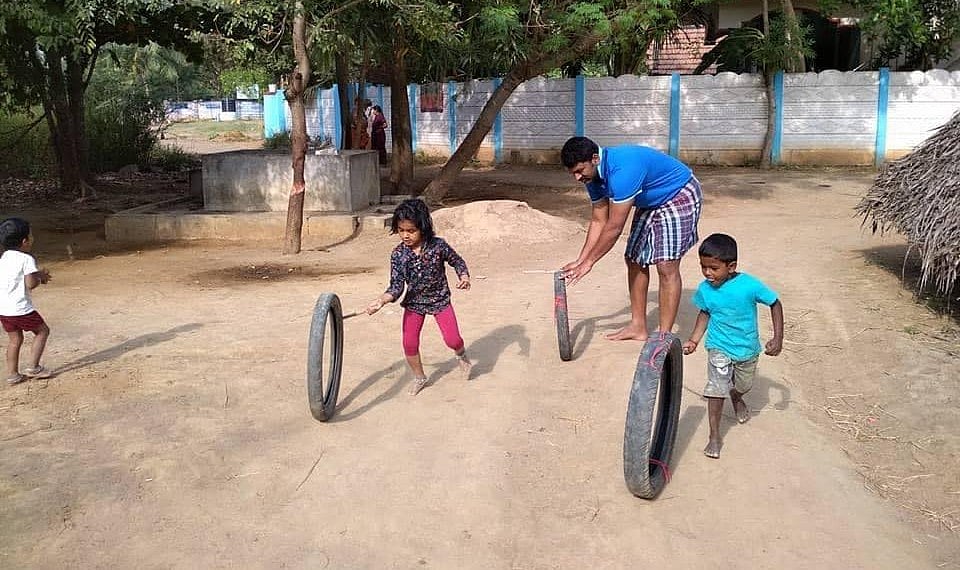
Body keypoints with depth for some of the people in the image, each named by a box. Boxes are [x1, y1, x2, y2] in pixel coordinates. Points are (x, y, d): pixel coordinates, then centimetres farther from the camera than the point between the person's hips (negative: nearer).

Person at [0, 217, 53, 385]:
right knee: (42, 331, 10)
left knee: (15, 339, 17)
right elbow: (30, 284, -18)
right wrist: (40, 277, 2)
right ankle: (33, 367, 7)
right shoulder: (27, 259, -13)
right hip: (20, 308, -8)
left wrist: (38, 274, 16)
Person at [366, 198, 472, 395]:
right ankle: (419, 377, 25)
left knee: (452, 339, -9)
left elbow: (457, 261, 0)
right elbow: (396, 286, -18)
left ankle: (462, 355, 29)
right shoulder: (398, 254, -16)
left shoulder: (438, 245, -18)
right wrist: (381, 300, -35)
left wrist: (464, 276, -19)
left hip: (440, 299, -1)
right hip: (414, 302, 2)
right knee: (409, 343, -2)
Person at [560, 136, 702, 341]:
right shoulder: (593, 176, -7)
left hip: (679, 196, -9)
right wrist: (580, 261, -4)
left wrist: (589, 262, -23)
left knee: (666, 266, -16)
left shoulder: (621, 170, -36)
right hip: (651, 202, 9)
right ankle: (638, 326, 17)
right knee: (635, 260, 8)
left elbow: (614, 227, -32)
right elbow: (598, 221, 0)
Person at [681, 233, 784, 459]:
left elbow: (775, 304, -11)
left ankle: (736, 397, 59)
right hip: (719, 347, 0)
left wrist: (778, 338, -13)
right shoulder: (705, 289, -14)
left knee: (744, 385, 22)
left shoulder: (749, 285, -24)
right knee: (716, 390, -14)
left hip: (747, 348, 0)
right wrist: (693, 340, -4)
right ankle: (714, 436, -2)